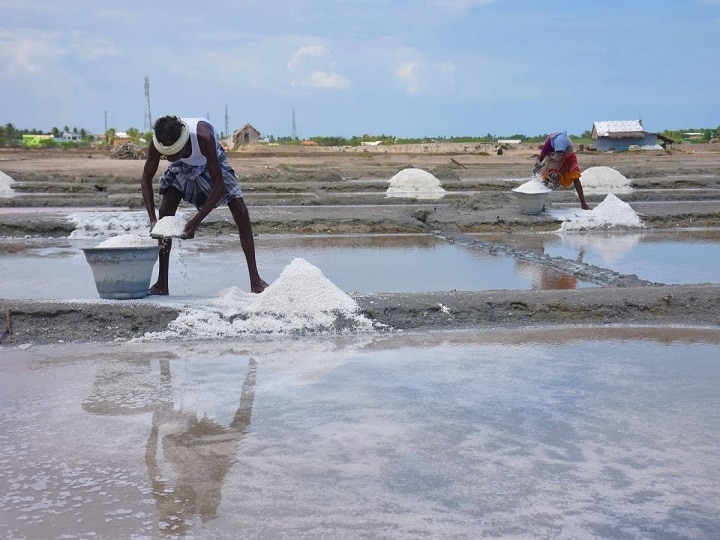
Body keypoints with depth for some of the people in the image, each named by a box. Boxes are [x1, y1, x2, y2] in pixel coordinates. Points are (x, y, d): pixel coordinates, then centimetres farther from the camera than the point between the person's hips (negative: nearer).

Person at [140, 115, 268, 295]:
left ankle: (255, 280, -10)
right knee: (165, 211, -14)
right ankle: (162, 284, -7)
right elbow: (146, 180, -19)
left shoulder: (203, 137, -45)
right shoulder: (159, 142, -35)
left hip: (211, 162, -2)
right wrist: (152, 219, -31)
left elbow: (219, 186, -39)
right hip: (181, 167, 3)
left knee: (240, 211, -15)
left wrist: (196, 221, -44)